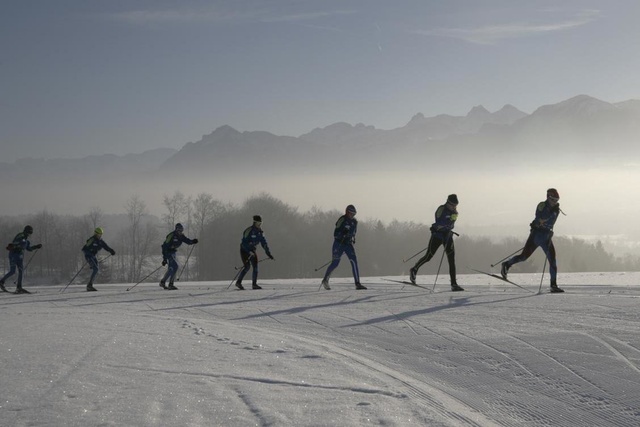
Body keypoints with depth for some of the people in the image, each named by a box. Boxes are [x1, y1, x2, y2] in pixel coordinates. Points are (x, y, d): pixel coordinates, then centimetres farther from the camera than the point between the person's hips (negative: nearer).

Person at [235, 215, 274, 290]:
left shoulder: (260, 232, 2)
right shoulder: (249, 230, -20)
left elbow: (264, 243, 6)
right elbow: (243, 243, -23)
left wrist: (269, 253, -1)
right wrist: (249, 252, -31)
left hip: (252, 251, 6)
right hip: (244, 250, -6)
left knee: (255, 266, -6)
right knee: (247, 266, -17)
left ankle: (254, 284, -1)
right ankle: (238, 282, -7)